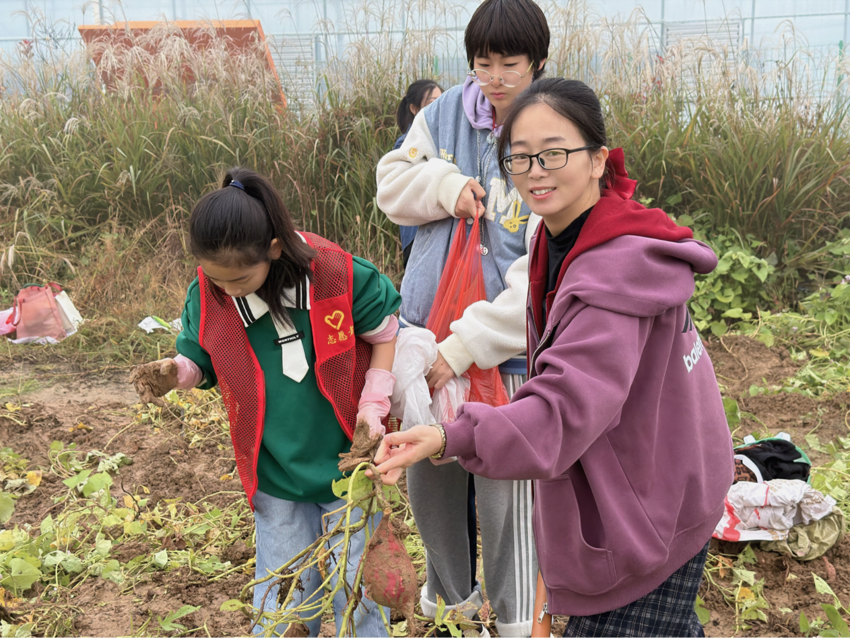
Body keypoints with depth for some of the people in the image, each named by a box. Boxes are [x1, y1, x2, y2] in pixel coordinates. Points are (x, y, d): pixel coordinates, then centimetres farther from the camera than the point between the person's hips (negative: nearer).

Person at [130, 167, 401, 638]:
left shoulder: (337, 275, -18)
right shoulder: (206, 296, -10)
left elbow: (385, 335, -2)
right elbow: (200, 362, 6)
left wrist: (372, 409, -8)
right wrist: (174, 373, -17)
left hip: (347, 460, -2)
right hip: (273, 472, 2)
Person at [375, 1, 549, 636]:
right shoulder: (449, 112, 1)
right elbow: (392, 179, 9)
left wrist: (465, 346, -24)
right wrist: (446, 185, -13)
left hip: (508, 347, -5)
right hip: (426, 322, 5)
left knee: (506, 485, 7)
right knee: (429, 474, 19)